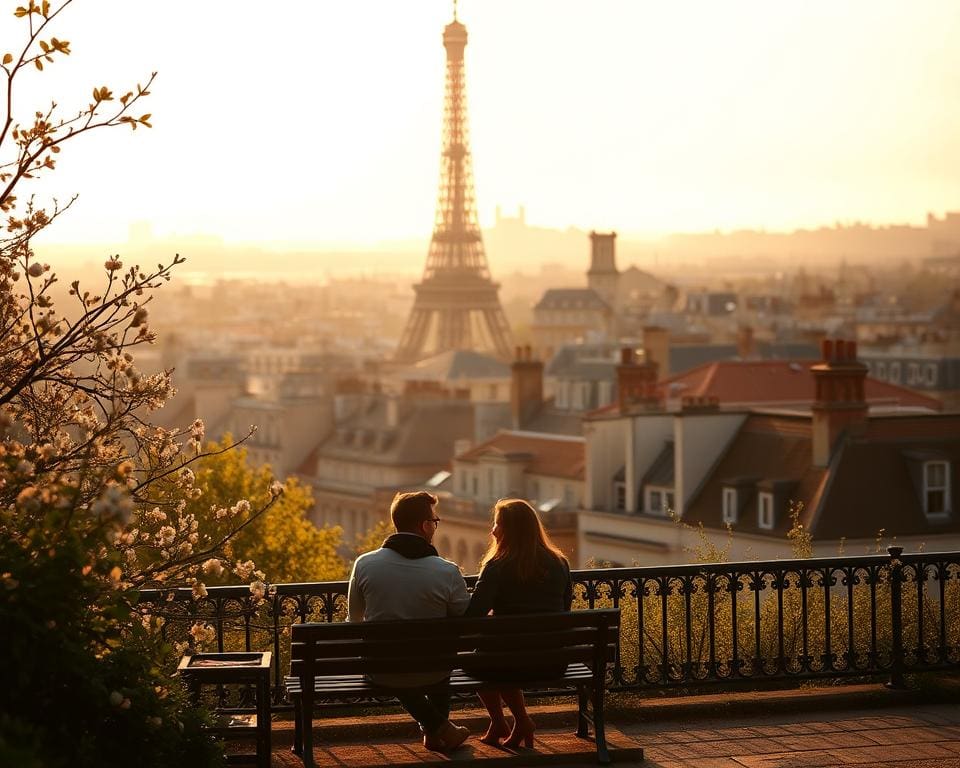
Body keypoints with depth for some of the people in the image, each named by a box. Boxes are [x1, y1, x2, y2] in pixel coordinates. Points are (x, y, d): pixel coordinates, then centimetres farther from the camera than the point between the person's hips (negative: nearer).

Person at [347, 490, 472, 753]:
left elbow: (354, 619, 7)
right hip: (432, 674, 0)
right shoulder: (447, 572, -16)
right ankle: (437, 729, 45)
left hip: (380, 673, 1)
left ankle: (437, 727, 35)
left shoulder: (364, 564, -10)